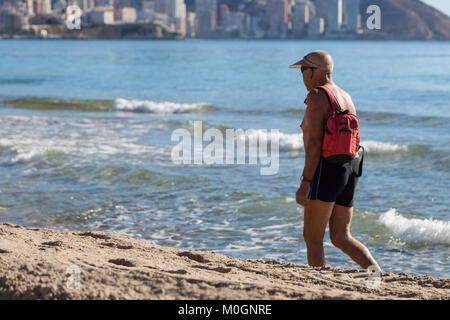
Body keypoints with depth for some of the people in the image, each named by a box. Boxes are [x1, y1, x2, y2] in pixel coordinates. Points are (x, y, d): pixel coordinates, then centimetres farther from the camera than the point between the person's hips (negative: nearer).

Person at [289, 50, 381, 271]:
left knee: (312, 237, -1)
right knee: (341, 238, 11)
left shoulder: (317, 95, -8)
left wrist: (305, 183, -19)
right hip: (350, 170, 9)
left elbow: (315, 142, -16)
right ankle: (374, 269, -9)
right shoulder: (346, 97, 19)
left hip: (326, 169, -9)